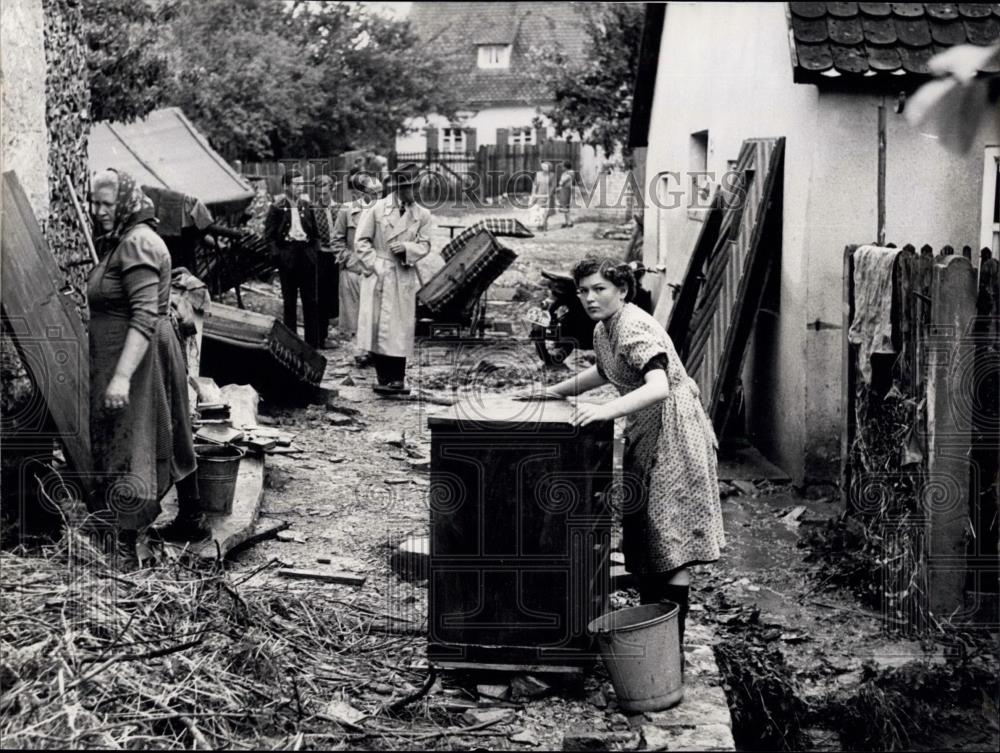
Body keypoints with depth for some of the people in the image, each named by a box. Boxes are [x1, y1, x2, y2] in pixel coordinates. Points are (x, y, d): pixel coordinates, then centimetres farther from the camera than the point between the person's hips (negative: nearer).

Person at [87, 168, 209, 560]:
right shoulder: (120, 241, 14)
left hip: (137, 354, -11)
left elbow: (144, 317, -26)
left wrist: (121, 377, -31)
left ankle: (124, 542, -2)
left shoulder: (136, 243, -18)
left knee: (127, 447, -6)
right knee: (169, 440, 18)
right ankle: (191, 520, 30)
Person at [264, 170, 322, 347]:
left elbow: (314, 231, 14)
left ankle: (313, 342, 9)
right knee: (289, 301, 3)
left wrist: (315, 249, 2)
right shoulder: (277, 207, -2)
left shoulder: (306, 205, 9)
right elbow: (269, 233, -4)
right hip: (287, 255, -3)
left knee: (310, 300, 4)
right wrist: (277, 253, -12)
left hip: (306, 253, 3)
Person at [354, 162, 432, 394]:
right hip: (377, 276, -1)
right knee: (377, 326, -2)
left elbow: (424, 246, 5)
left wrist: (407, 248, -14)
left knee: (401, 327, 0)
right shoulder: (377, 209, -1)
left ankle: (397, 379, 6)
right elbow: (361, 241, 0)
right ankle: (383, 378, 5)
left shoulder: (422, 215, 4)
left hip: (405, 278, 1)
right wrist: (374, 266, -8)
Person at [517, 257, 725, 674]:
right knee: (641, 534, 13)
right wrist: (554, 391, 24)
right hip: (642, 436, 10)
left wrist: (606, 410, -46)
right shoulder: (604, 329, 8)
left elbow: (658, 388, -37)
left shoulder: (636, 329, -22)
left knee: (671, 540, -9)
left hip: (672, 434, -10)